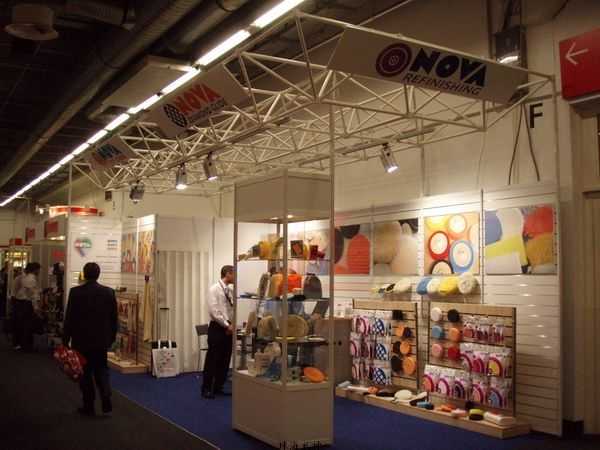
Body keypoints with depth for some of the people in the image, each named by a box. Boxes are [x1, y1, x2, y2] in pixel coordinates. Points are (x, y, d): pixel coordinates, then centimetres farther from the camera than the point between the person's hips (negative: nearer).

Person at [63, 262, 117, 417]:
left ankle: (89, 407, 14)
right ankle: (107, 405, 2)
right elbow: (114, 318, 2)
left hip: (81, 340, -2)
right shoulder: (109, 292, -3)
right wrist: (111, 338, 13)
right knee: (102, 371, 13)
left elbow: (69, 318, -8)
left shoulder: (75, 292, -11)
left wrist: (65, 340, 0)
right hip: (101, 340, 3)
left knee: (85, 373, 9)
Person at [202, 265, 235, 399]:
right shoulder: (214, 289, -10)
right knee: (212, 359, -2)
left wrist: (232, 325, -2)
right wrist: (227, 325, -15)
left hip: (228, 329, 7)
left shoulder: (230, 291, 11)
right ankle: (206, 389, 7)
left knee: (225, 359, 10)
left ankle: (218, 387, 20)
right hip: (217, 328, -7)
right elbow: (214, 311, -16)